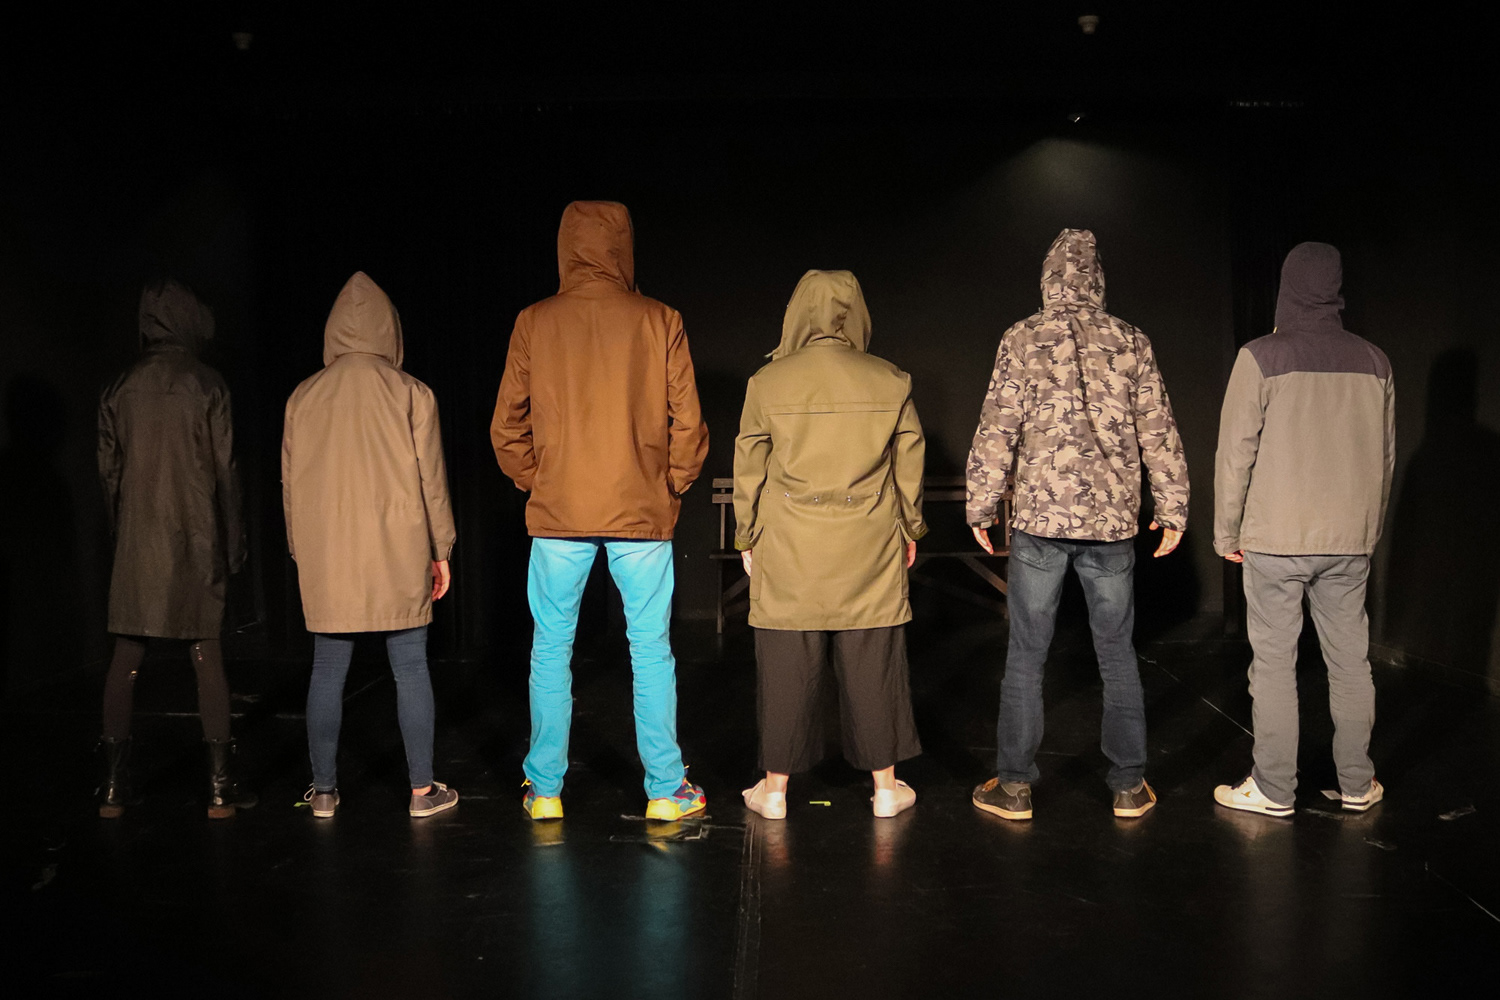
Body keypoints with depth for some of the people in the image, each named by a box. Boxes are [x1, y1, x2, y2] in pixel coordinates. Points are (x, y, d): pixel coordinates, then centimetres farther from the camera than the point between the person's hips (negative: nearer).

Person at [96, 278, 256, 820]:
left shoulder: (120, 388, 4)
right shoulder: (205, 384, -6)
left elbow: (108, 469, 7)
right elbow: (224, 470, -5)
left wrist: (119, 531, 17)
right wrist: (233, 541, 2)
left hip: (136, 543, 3)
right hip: (195, 541, -3)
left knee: (126, 658, 8)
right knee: (207, 657, 2)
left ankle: (114, 784, 12)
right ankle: (219, 785, 4)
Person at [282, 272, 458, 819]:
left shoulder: (303, 398, 3)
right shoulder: (411, 394, -5)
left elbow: (290, 485, 8)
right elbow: (431, 480, -3)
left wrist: (301, 552, 19)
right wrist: (441, 552, 7)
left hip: (326, 563, 2)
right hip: (398, 559, -2)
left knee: (327, 675, 10)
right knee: (410, 672, 5)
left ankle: (324, 790, 18)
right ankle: (423, 789, 11)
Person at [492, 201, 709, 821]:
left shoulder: (534, 323, 0)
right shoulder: (659, 322, -3)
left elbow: (507, 427, 2)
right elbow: (687, 422, -3)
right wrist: (672, 488, 9)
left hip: (557, 514, 1)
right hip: (641, 513, 0)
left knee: (551, 650, 11)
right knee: (651, 650, 8)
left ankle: (545, 790, 18)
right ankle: (666, 789, 15)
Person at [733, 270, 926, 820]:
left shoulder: (767, 383, -5)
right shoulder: (890, 382, -2)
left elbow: (749, 470, 1)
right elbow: (909, 464, 6)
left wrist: (747, 538, 13)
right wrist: (910, 529, 19)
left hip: (789, 554, -1)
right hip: (869, 553, 1)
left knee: (787, 667, 8)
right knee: (872, 666, 10)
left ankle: (775, 788, 18)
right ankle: (885, 786, 22)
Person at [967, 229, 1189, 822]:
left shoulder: (1023, 342, -3)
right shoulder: (1131, 344, 3)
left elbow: (996, 432, -7)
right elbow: (1159, 433, 4)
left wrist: (980, 507, 0)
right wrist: (1172, 508, 12)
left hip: (1039, 518, -2)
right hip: (1112, 521, 2)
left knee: (1026, 656, 6)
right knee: (1118, 655, 12)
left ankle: (1014, 786, 12)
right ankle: (1129, 786, 19)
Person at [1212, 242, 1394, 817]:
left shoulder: (1262, 358, -9)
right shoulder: (1374, 362, 4)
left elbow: (1236, 453, -9)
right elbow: (1386, 456, 10)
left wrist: (1227, 533, 1)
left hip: (1275, 538, -4)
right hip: (1350, 541, 4)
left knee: (1274, 663, 3)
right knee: (1350, 662, 12)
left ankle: (1274, 790, 9)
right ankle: (1357, 785, 22)